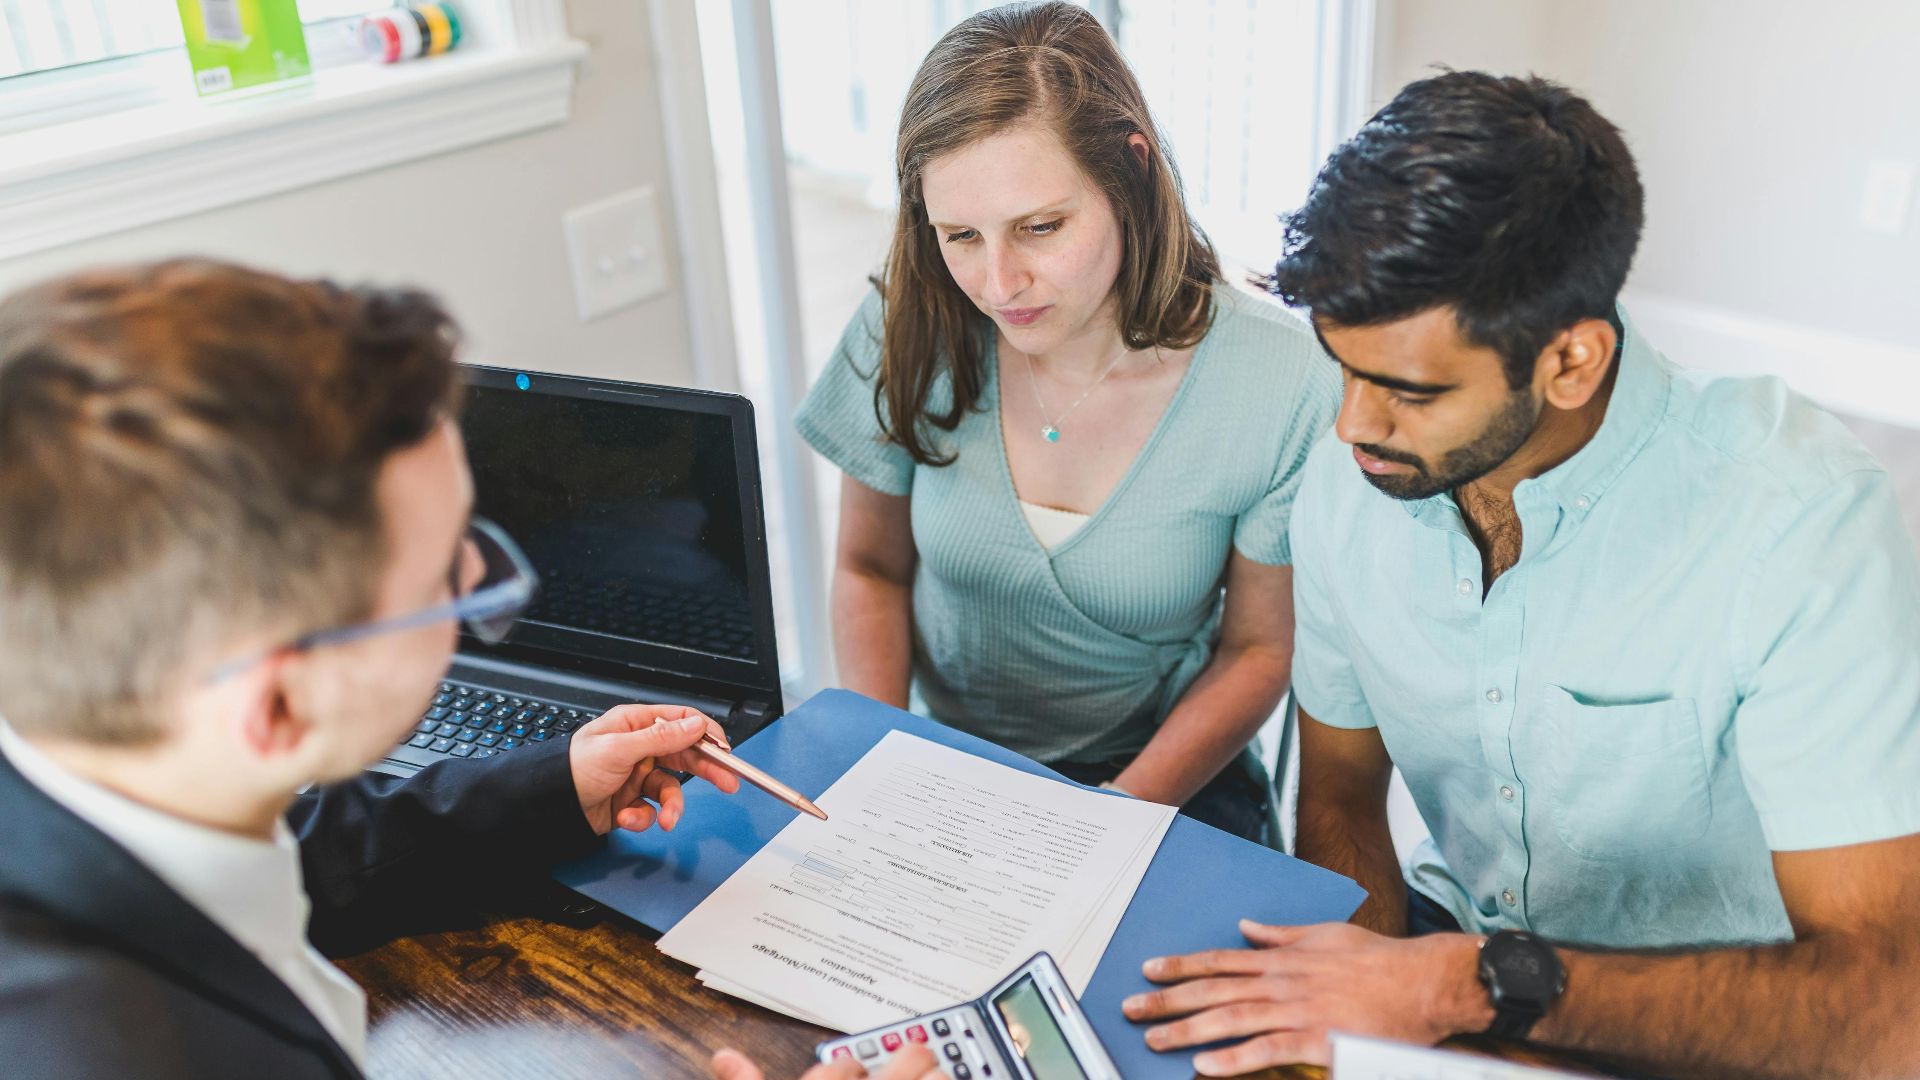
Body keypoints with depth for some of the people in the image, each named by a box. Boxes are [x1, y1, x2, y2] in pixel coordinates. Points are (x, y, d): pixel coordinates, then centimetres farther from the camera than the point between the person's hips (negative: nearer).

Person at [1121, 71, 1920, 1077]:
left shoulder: (1797, 513, -23)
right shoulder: (1345, 485, -8)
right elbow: (1340, 794, 4)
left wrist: (1481, 985, -33)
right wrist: (1380, 983, -14)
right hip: (1449, 940, 4)